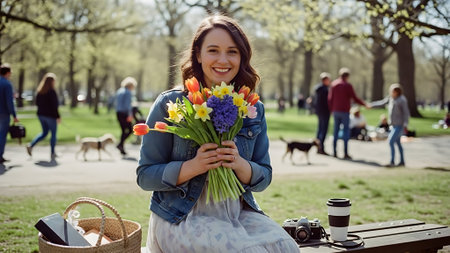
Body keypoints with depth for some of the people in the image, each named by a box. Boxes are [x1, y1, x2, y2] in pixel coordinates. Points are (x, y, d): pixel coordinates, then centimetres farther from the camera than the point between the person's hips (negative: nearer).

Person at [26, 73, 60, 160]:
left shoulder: (40, 91, 4)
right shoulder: (52, 91, -17)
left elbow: (37, 103, 9)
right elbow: (54, 105, -18)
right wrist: (58, 116, -13)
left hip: (41, 114, 7)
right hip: (50, 115, -7)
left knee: (44, 132, 21)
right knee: (53, 134, 7)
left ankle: (31, 145, 7)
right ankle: (52, 153, 11)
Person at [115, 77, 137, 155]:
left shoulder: (119, 91, 16)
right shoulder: (128, 92, -10)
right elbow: (128, 104, -18)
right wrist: (130, 115, -19)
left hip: (118, 113, 8)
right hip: (124, 113, -8)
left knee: (124, 131, 13)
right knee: (130, 130, -1)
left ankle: (122, 149, 11)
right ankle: (120, 144, -15)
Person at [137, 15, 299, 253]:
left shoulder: (254, 110, 6)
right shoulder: (169, 105, -5)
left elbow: (264, 178, 8)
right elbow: (145, 176, -5)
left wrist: (239, 164, -15)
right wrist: (193, 166, -22)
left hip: (239, 212, 4)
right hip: (180, 217, -3)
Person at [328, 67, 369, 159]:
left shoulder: (334, 84, 6)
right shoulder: (348, 85, -8)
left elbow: (330, 98, 6)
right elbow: (355, 98, -8)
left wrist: (331, 109, 15)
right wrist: (364, 104, 5)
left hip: (335, 111, 5)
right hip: (345, 112, -5)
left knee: (336, 130, 9)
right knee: (346, 130, 0)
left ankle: (334, 152, 8)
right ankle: (345, 153, -3)